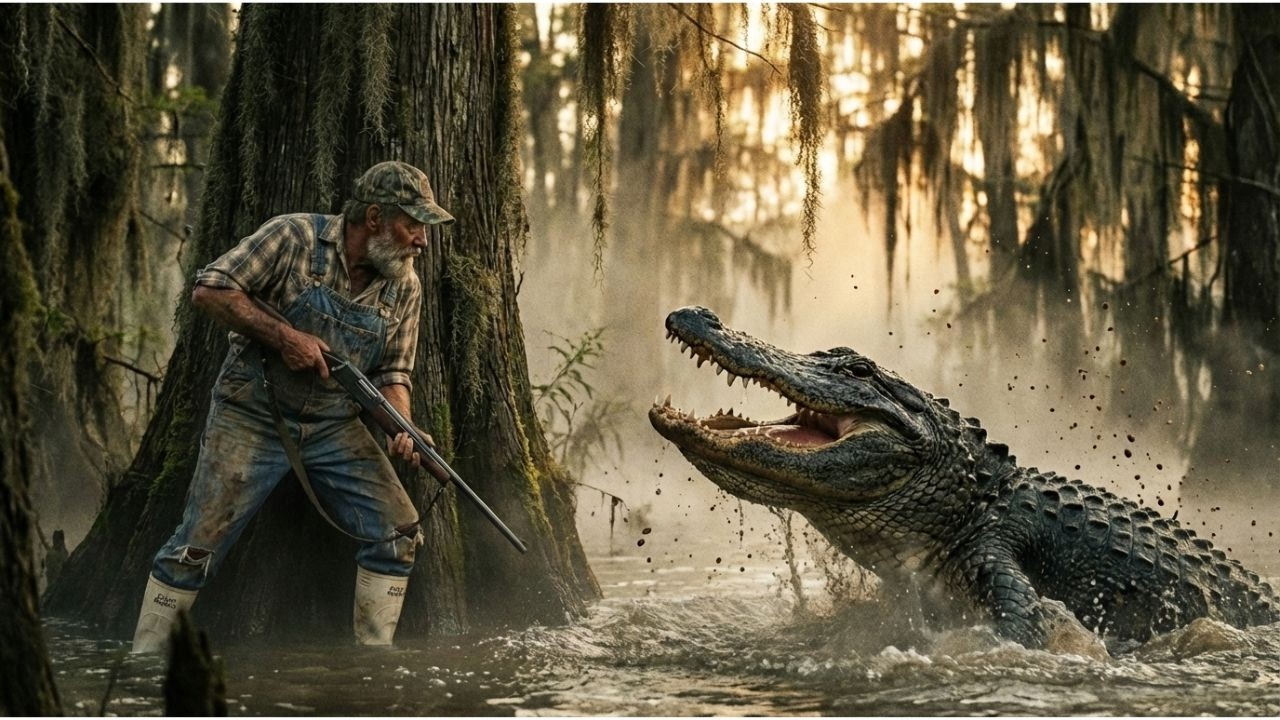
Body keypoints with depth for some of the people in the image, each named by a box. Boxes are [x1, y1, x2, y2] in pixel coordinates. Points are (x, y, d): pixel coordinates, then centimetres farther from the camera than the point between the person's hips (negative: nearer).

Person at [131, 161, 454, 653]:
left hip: (335, 428, 5)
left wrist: (402, 429, -14)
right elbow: (209, 290, -15)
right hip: (253, 417, -5)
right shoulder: (295, 238, -14)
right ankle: (144, 658, 8)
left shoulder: (405, 289, 1)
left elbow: (392, 373, 6)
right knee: (198, 544, -6)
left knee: (399, 534, -5)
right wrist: (284, 336, -22)